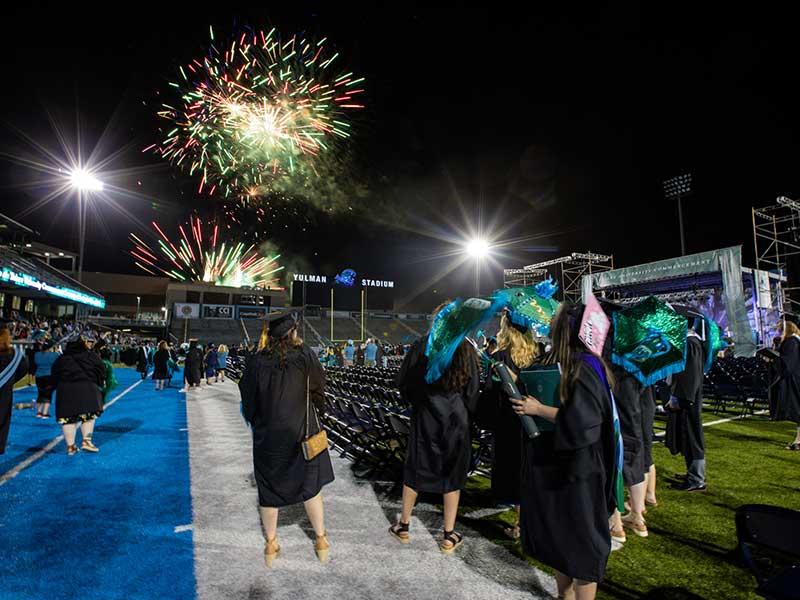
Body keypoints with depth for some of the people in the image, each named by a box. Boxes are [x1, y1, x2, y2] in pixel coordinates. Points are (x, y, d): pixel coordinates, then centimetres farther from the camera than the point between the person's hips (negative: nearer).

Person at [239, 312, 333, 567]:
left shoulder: (256, 361, -7)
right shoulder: (304, 355, -13)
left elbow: (248, 402, 1)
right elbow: (319, 392, -7)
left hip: (267, 436, 2)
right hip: (301, 433, -1)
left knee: (269, 489, 17)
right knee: (310, 486, 15)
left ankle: (271, 544, 30)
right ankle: (321, 539, 26)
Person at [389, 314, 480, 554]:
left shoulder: (422, 346, -11)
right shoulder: (465, 349, -9)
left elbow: (403, 381, -4)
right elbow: (473, 389, -2)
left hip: (425, 417, 0)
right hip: (455, 419, 0)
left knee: (415, 470, 16)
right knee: (452, 474, 12)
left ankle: (403, 525, 30)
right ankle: (449, 536, 21)